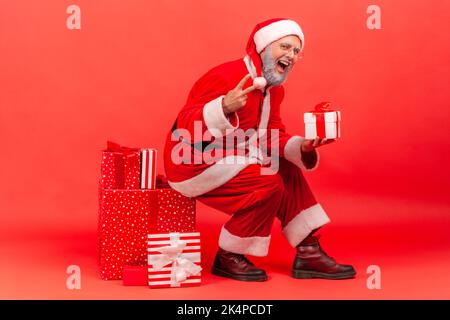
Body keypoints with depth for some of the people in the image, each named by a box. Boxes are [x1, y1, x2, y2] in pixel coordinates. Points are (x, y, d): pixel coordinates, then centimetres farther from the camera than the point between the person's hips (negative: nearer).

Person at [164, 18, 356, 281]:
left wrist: (302, 146, -10)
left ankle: (308, 253, 13)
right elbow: (186, 127, -26)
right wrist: (225, 108, -43)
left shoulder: (274, 89, 9)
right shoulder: (227, 77, -21)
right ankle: (228, 258, -5)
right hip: (192, 165, -10)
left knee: (287, 169, 10)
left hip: (223, 161, 10)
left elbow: (273, 136, 8)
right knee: (269, 184, -21)